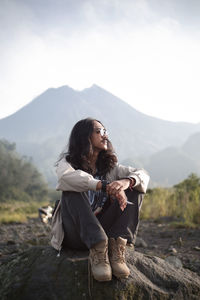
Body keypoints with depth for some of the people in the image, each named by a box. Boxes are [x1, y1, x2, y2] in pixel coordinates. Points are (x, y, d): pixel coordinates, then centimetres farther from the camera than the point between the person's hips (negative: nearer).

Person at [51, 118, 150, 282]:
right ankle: (97, 251, -37)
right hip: (75, 233, -3)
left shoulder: (110, 166, 10)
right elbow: (66, 177, -29)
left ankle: (117, 249, -27)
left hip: (104, 229, 4)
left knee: (134, 188, -11)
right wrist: (104, 186, -40)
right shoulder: (68, 162, -3)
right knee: (73, 190, -28)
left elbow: (143, 175, -4)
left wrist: (126, 181, -29)